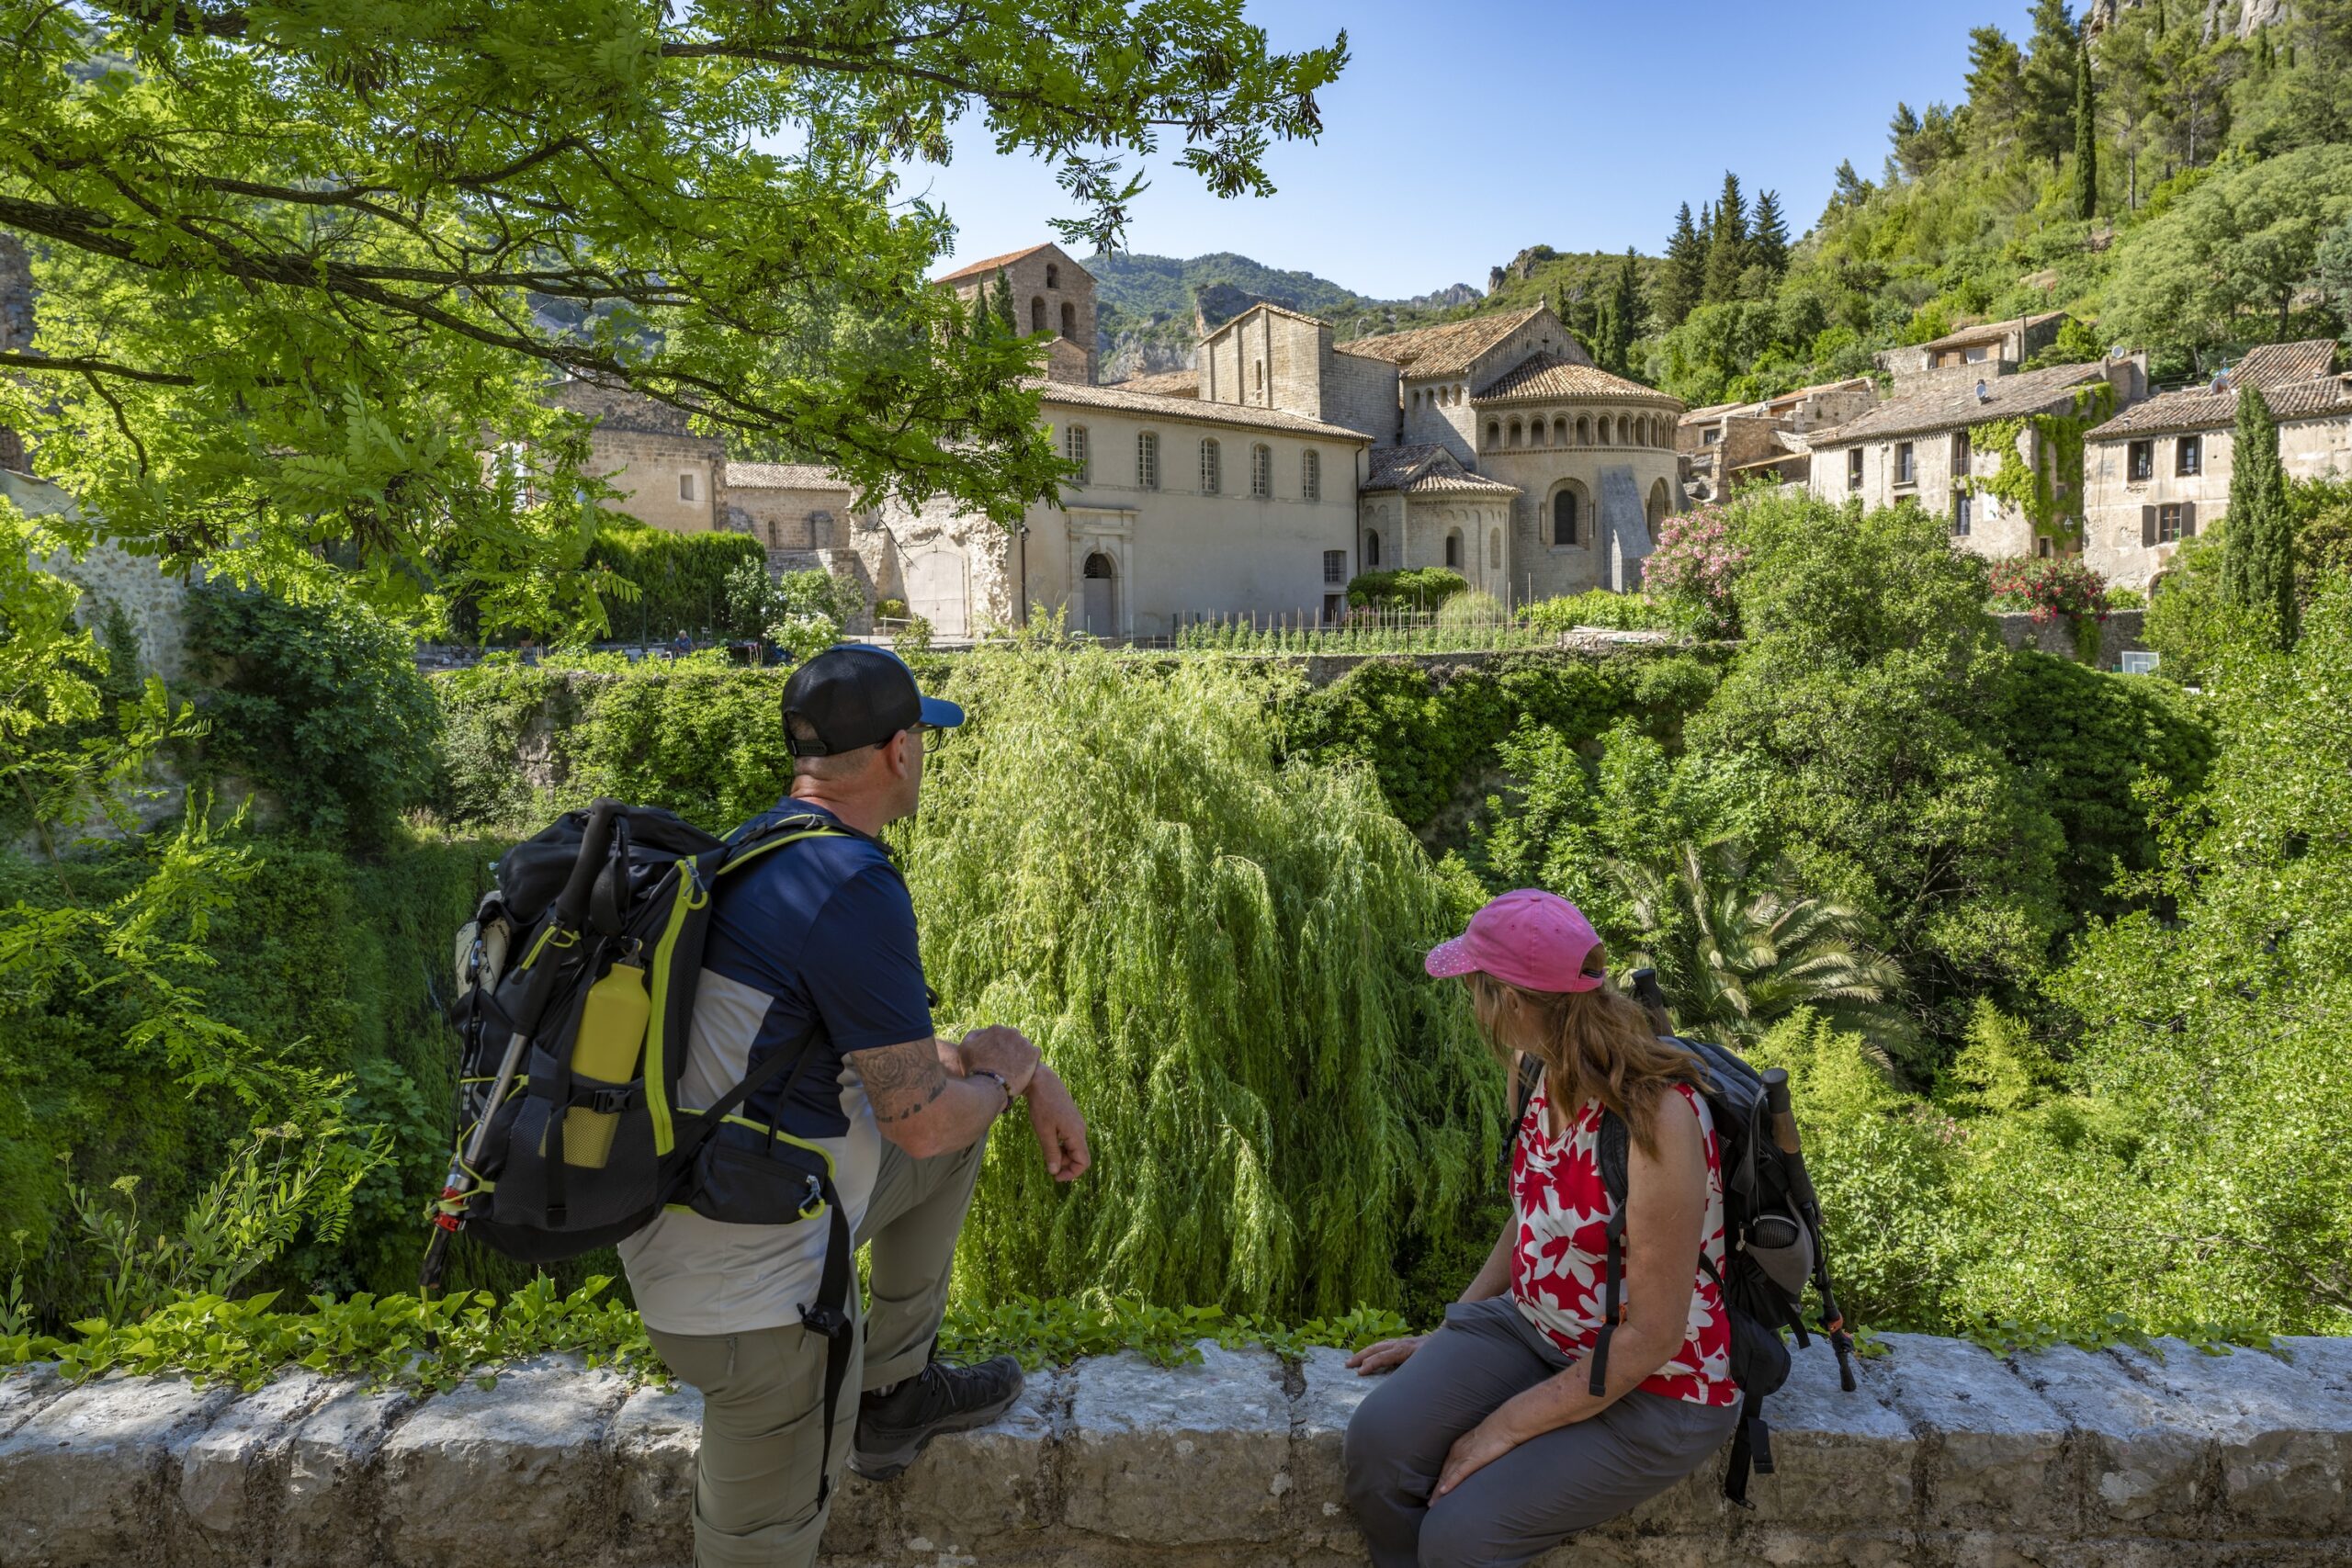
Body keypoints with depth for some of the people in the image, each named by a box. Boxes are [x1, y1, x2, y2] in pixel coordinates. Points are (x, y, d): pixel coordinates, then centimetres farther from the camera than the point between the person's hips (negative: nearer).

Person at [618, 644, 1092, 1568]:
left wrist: (1025, 1070, 9)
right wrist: (1006, 1081, 2)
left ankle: (893, 1391, 26)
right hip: (752, 1287, -9)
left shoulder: (763, 851, 5)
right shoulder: (853, 886, -25)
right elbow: (921, 1120, -19)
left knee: (966, 1102, 19)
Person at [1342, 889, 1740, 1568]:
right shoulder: (1538, 1070, -6)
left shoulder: (1654, 1120, -31)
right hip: (1539, 1327, 7)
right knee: (1379, 1439, -15)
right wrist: (1447, 1334, 12)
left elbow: (1651, 1339, -24)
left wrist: (1506, 1427, -17)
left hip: (1656, 1385, -6)